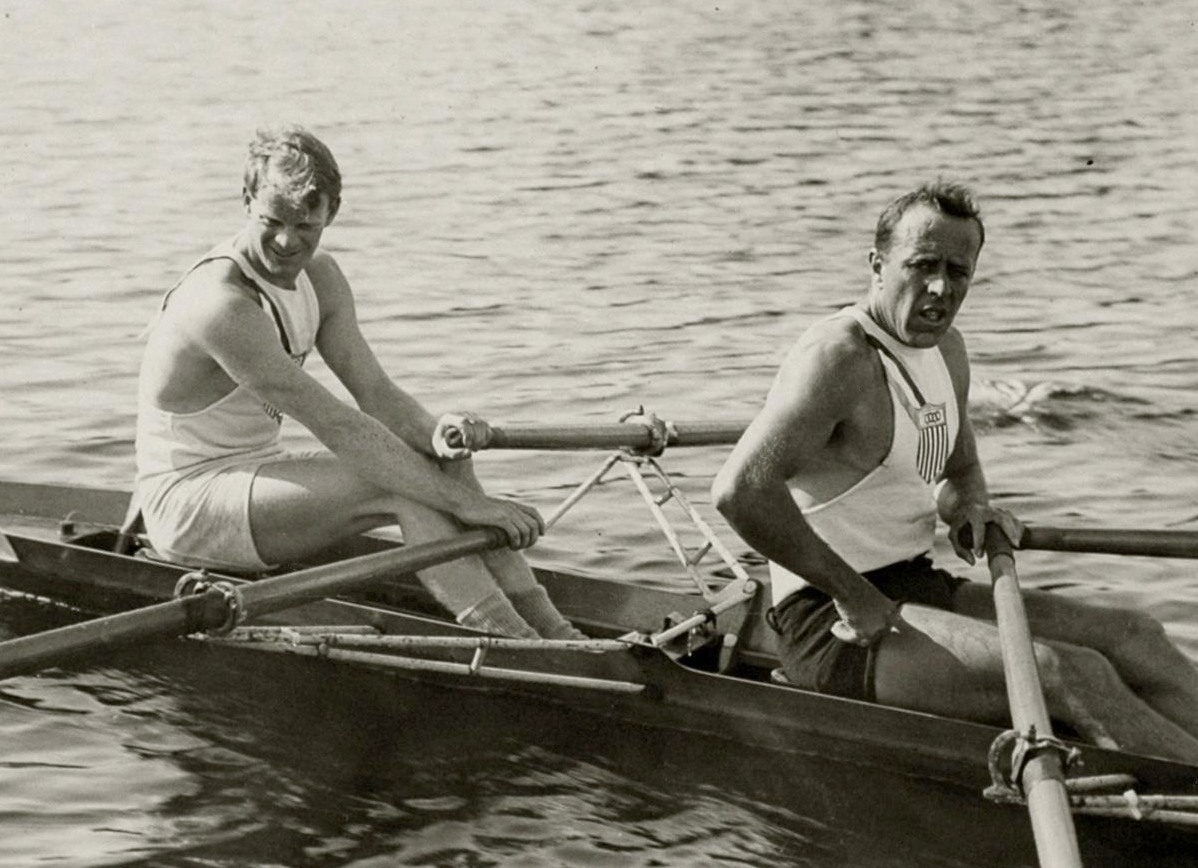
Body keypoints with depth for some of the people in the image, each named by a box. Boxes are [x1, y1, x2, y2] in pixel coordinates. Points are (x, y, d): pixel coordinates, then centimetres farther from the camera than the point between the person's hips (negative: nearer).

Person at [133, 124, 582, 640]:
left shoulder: (320, 278, 4)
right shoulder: (222, 303, -26)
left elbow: (376, 394, -3)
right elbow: (337, 427, -29)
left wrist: (436, 434, -27)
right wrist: (464, 501, -29)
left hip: (255, 472, 9)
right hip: (186, 504, -9)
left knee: (444, 461, -8)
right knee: (404, 488, -24)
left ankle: (554, 632, -14)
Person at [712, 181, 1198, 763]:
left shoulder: (946, 349, 12)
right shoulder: (839, 355, -18)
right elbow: (739, 490, -32)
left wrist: (967, 508, 4)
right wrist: (854, 595, -23)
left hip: (922, 591, 10)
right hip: (835, 628, -10)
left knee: (1134, 638, -1)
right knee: (1073, 676, -24)